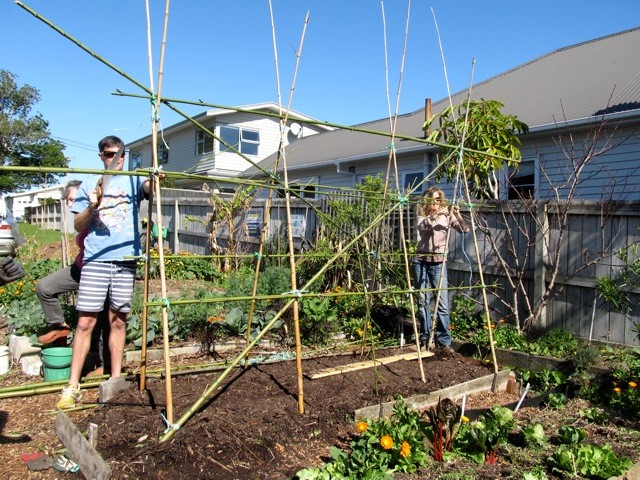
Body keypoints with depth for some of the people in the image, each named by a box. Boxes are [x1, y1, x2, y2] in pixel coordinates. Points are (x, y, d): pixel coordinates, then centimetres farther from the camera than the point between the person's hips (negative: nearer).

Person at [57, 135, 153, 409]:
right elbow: (78, 227, 10)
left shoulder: (133, 181, 11)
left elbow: (147, 186, -14)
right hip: (95, 261, 0)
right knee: (85, 322, -2)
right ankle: (73, 386, 6)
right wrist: (92, 207, -9)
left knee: (118, 321, 8)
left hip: (126, 261, 0)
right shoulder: (89, 185, 13)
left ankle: (116, 379, 19)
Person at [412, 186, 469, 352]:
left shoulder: (447, 215, 4)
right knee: (423, 301, 6)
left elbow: (465, 229, -7)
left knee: (443, 303, -5)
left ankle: (444, 341, 2)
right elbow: (421, 226, -19)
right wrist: (434, 215, -33)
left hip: (439, 262, -1)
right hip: (421, 261, 1)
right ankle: (425, 337, 18)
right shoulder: (422, 215, 4)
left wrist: (458, 216, -23)